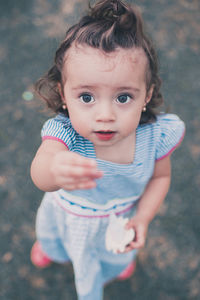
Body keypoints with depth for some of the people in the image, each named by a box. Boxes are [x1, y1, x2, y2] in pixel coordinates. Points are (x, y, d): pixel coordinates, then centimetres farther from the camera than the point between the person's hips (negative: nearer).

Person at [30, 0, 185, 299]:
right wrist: (55, 171, -85)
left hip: (120, 218, 2)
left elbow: (160, 176, -12)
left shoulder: (155, 136, -33)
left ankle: (119, 260, 74)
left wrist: (142, 218, -22)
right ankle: (50, 245, 73)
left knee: (116, 256, 34)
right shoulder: (64, 132, -41)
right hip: (67, 214, -1)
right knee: (52, 235, 33)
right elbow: (41, 169, -62)